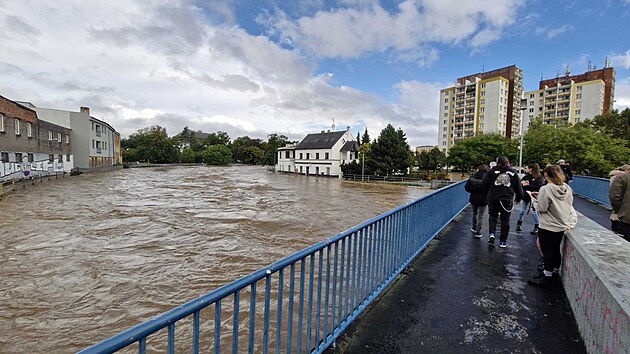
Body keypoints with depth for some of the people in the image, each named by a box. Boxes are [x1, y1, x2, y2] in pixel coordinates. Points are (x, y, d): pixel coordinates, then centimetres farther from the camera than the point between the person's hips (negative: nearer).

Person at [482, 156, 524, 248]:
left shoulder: (492, 171, -4)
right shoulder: (513, 172, 3)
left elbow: (484, 183, -8)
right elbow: (518, 187, 7)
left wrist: (489, 191, 10)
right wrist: (518, 198, 20)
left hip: (493, 198, -1)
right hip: (507, 199, 1)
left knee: (492, 216, 17)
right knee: (505, 220, 9)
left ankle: (491, 233, -3)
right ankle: (503, 241, 15)